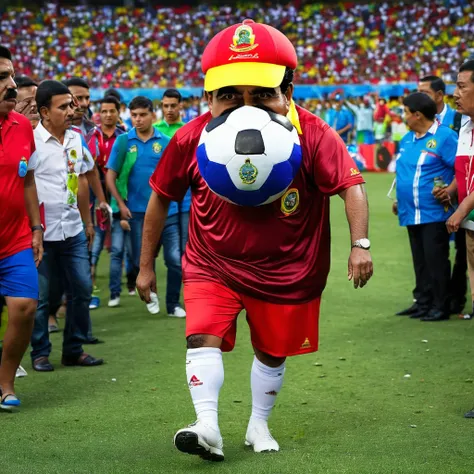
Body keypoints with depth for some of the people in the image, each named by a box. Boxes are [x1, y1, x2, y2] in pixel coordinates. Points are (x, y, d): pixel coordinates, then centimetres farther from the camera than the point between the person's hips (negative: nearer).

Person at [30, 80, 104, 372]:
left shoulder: (76, 140, 8)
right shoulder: (30, 140, -12)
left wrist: (87, 221, 21)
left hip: (73, 230, 6)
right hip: (41, 233, -6)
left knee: (82, 289, 8)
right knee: (40, 296, 3)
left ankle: (74, 350, 21)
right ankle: (40, 353, 17)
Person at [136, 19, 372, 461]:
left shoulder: (312, 136, -22)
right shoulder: (192, 139, -16)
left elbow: (351, 185, -20)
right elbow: (161, 198, -4)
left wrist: (360, 243, -34)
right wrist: (146, 266, 3)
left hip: (286, 271, 0)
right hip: (212, 264, 0)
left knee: (273, 350, 16)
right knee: (203, 335, -21)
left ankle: (259, 425, 38)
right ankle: (207, 427, -18)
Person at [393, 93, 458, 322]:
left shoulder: (444, 137, -11)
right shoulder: (407, 139, 14)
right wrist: (399, 199, 18)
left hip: (433, 213, -8)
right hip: (411, 212, 8)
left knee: (436, 260, -5)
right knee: (420, 261, 13)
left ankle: (441, 306, 2)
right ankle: (422, 302, 21)